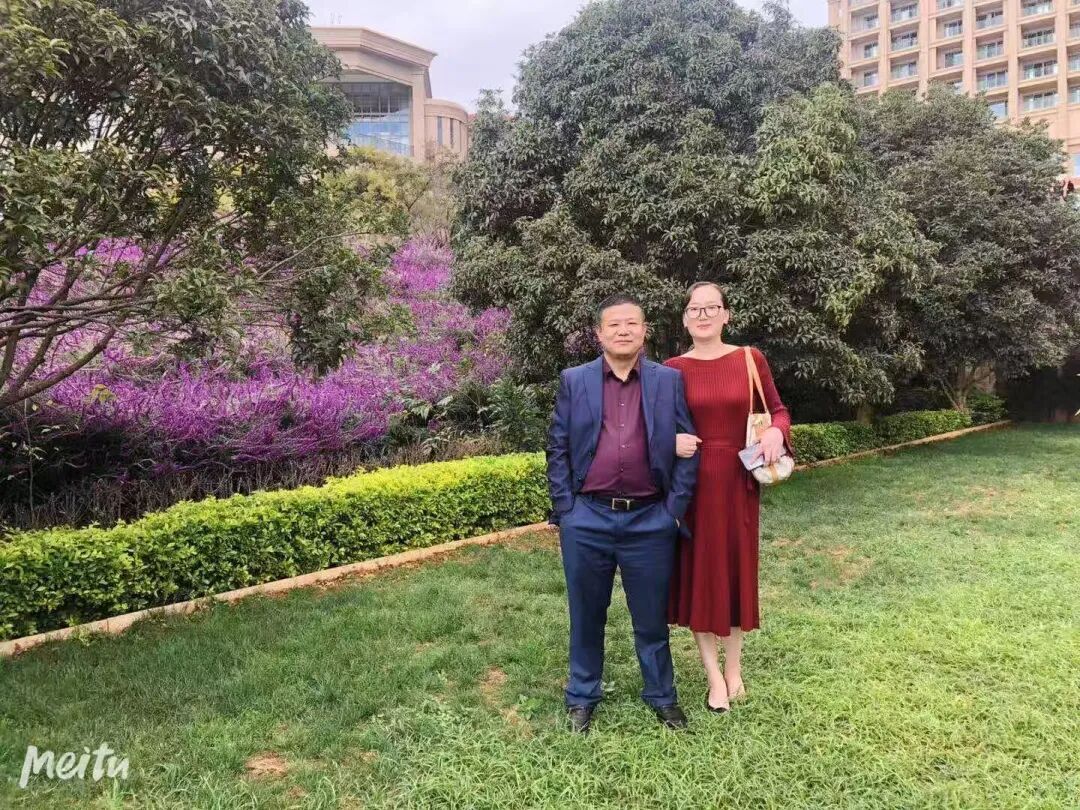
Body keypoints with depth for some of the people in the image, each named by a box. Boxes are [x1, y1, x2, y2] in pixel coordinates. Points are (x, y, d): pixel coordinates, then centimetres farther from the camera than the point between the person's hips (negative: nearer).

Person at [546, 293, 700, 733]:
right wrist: (564, 511, -2)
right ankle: (581, 697, 31)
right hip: (587, 520, 0)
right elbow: (557, 450, 3)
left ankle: (662, 696, 32)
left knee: (652, 617, 12)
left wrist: (675, 509, -4)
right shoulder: (573, 381, 3)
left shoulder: (669, 381, 3)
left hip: (650, 521, 0)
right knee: (587, 615, 14)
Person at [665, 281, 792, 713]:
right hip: (692, 482, 0)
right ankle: (714, 675, 21)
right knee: (697, 572, 5)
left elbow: (778, 410, 7)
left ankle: (734, 667, 31)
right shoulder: (672, 369, -1)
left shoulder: (750, 360, 0)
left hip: (738, 482, 1)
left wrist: (777, 431, -14)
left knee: (737, 568, 11)